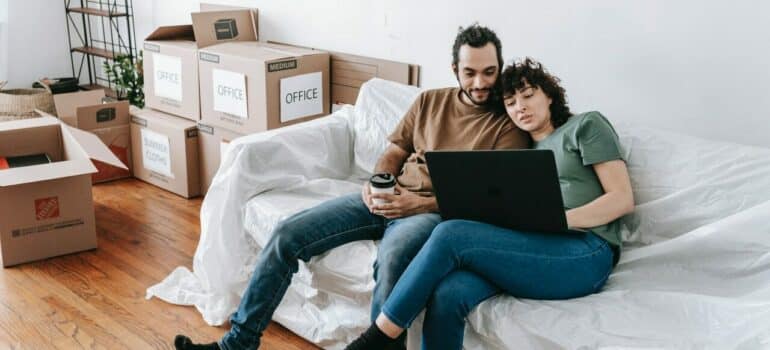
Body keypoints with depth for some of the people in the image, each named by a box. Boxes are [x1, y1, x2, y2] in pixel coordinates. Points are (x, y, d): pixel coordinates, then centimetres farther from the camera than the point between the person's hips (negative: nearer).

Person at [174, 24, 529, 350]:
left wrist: (421, 204, -20)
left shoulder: (508, 123, -2)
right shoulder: (429, 101, 14)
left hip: (437, 212, -5)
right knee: (288, 233, -8)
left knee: (391, 258, -41)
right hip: (387, 200, 5)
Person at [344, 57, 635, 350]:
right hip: (533, 251, 5)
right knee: (447, 294, -29)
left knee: (450, 235, -25)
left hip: (585, 252, -5)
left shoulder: (586, 126, 15)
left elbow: (623, 198, 2)